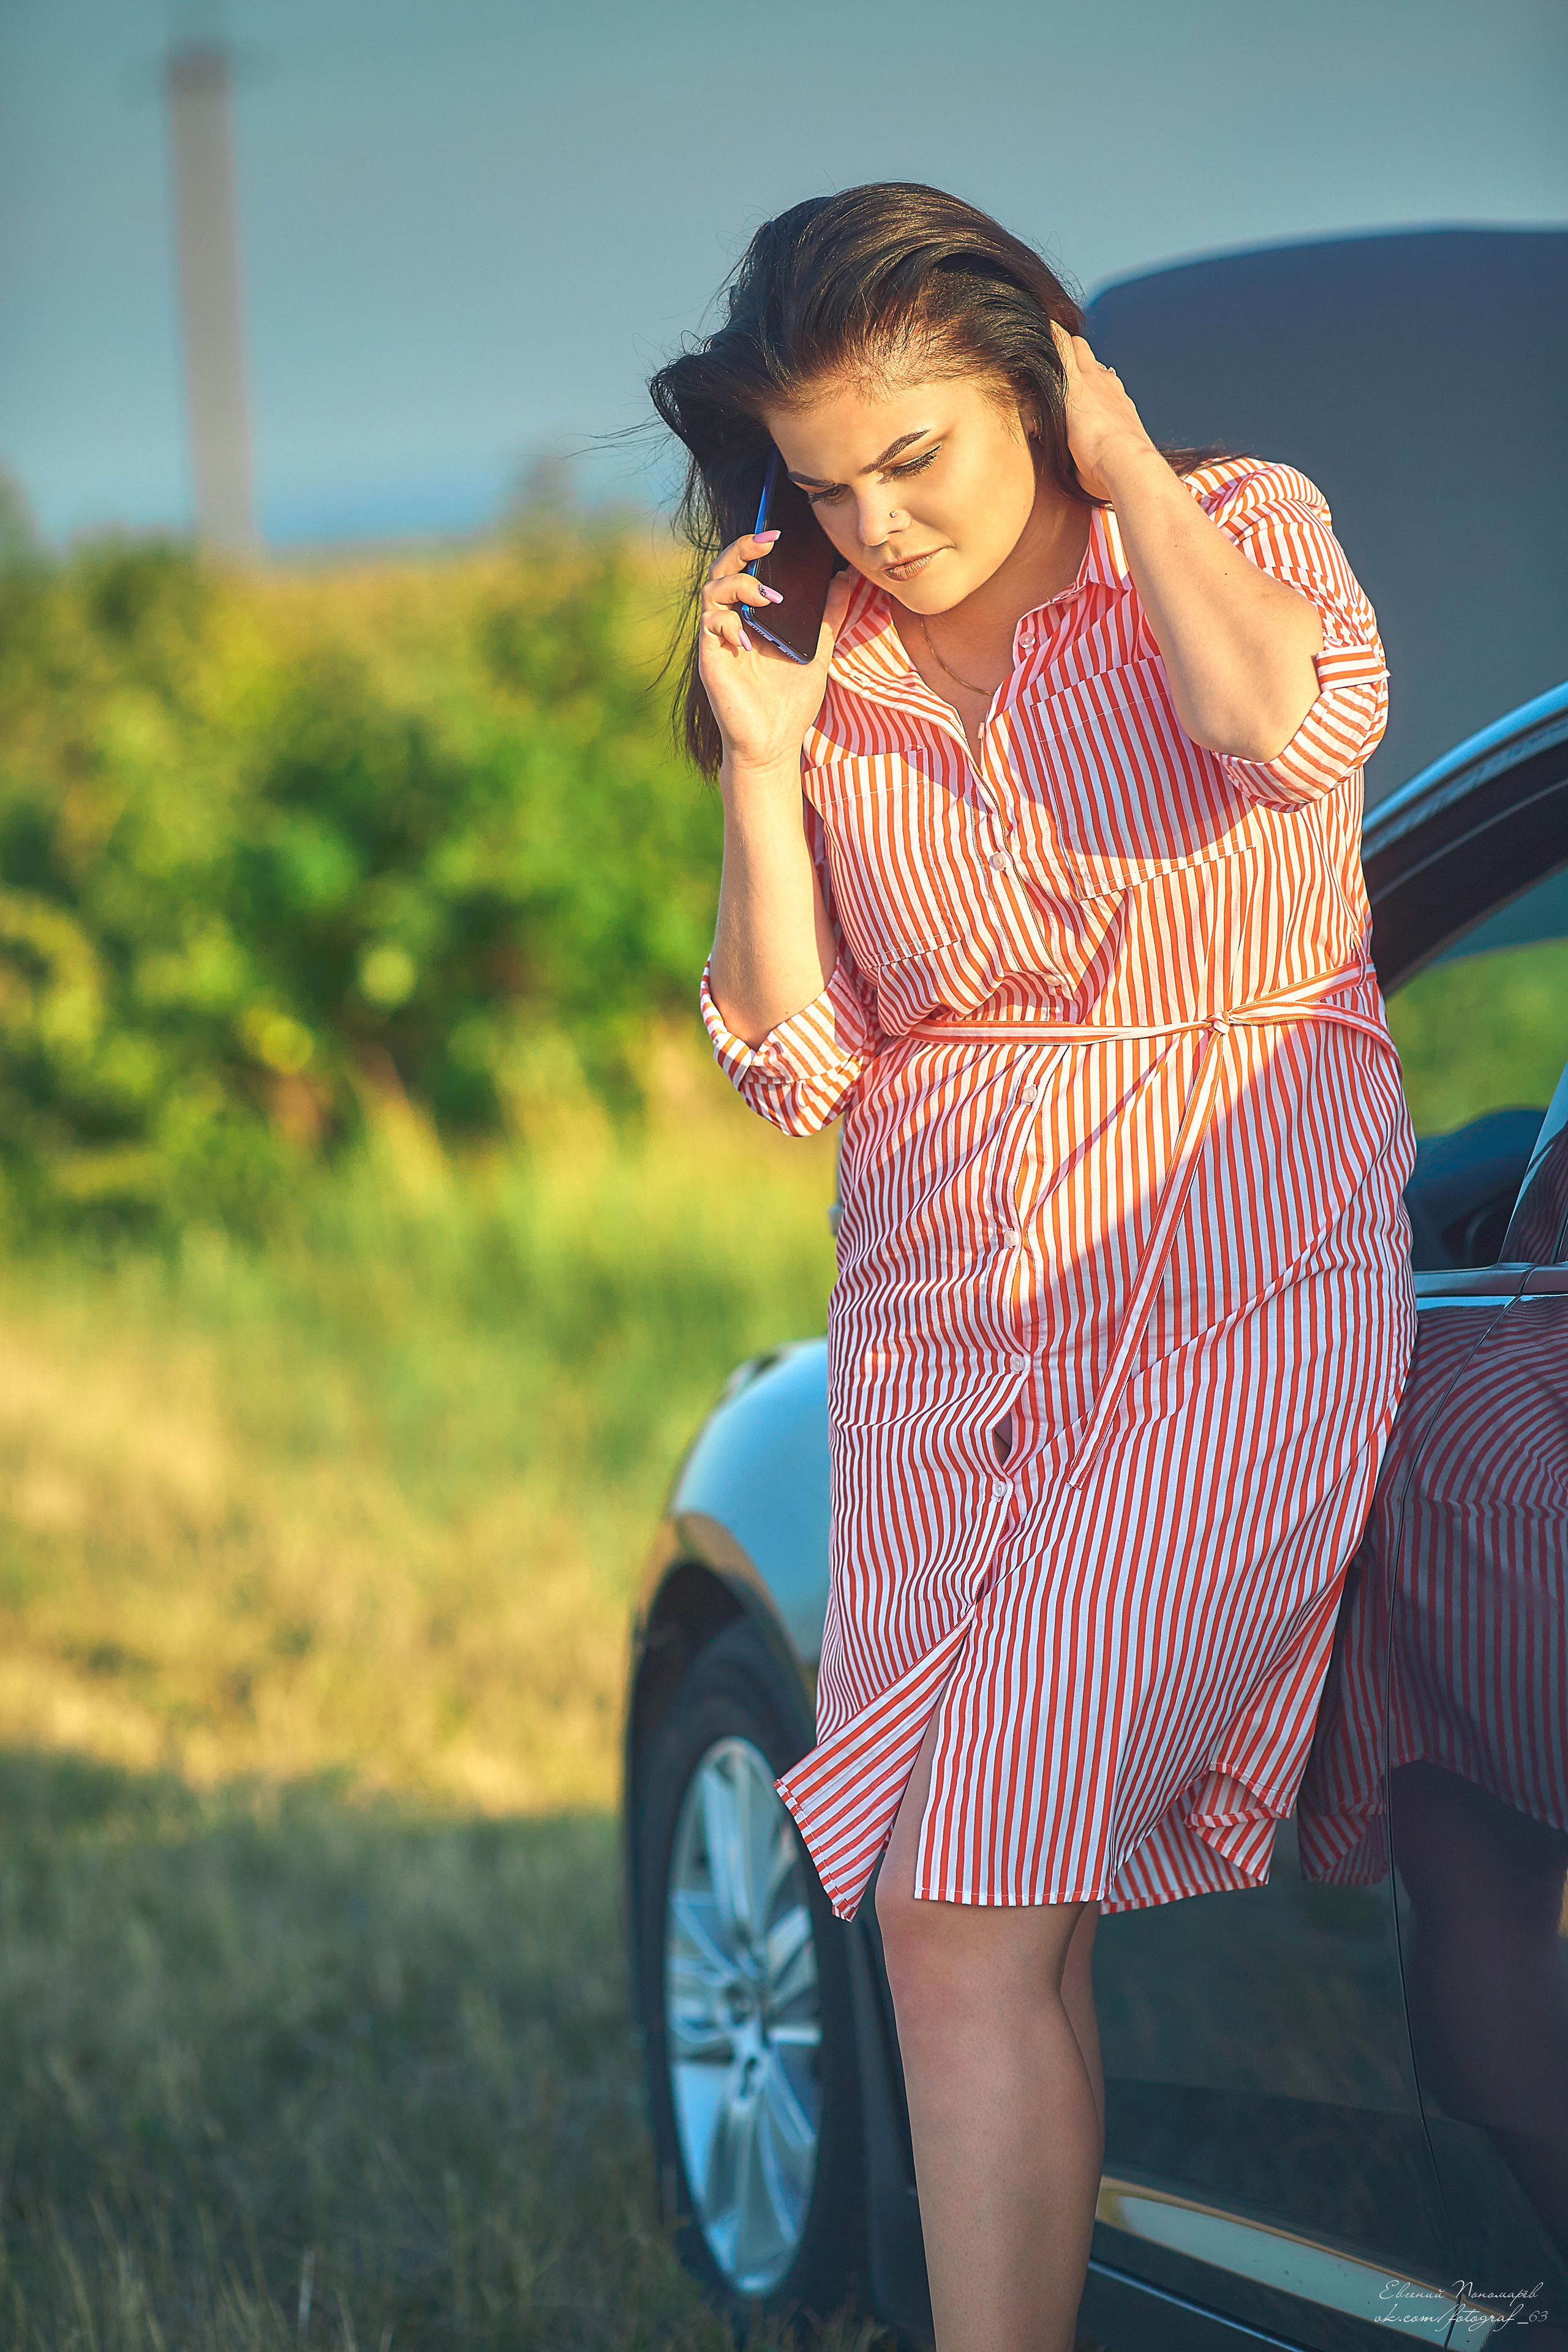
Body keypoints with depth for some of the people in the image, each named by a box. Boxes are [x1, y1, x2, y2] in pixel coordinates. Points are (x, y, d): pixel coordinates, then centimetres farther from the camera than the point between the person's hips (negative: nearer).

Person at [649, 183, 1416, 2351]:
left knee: (975, 1903, -15)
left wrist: (1119, 454, -10)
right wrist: (760, 770, -1)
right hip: (948, 1307, 4)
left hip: (1245, 1276, -4)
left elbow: (1290, 726, -23)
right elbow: (797, 1073, 8)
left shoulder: (1244, 529, 2)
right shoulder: (830, 671, 9)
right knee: (958, 1923, -2)